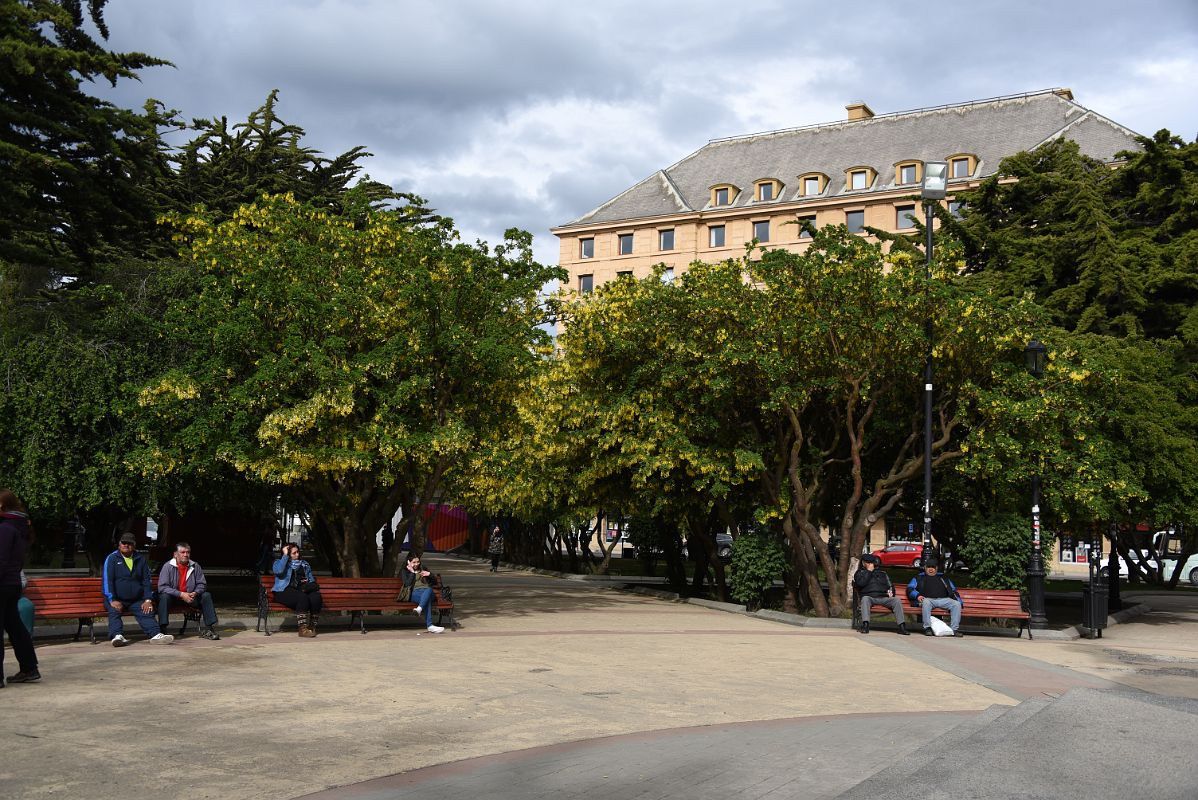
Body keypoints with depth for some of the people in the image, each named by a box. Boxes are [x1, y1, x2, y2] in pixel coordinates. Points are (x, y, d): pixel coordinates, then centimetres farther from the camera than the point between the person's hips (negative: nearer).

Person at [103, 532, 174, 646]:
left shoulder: (140, 560, 14)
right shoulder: (112, 558, 3)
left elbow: (146, 580, 13)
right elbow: (107, 580, -6)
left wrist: (148, 600, -1)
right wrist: (112, 600, -16)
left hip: (136, 600, 2)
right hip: (116, 599, -2)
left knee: (147, 612, -23)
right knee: (114, 611, -31)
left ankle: (156, 634, -39)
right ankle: (117, 636, -50)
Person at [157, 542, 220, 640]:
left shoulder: (195, 566, 1)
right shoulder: (168, 566, -11)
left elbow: (202, 584, 5)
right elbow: (162, 587, -19)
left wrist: (195, 593, -18)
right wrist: (181, 594, -26)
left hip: (190, 597, 3)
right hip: (173, 597, -3)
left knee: (206, 596, -17)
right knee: (164, 597, -34)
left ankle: (208, 628, -18)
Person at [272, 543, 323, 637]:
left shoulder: (304, 564, 26)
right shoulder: (279, 562, 12)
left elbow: (312, 579, 29)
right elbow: (278, 571, -13)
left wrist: (309, 585, 4)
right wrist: (285, 555, -7)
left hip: (303, 590, 4)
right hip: (285, 591, -4)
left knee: (316, 597, -30)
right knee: (302, 597, -37)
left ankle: (312, 626, -22)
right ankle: (303, 629, -37)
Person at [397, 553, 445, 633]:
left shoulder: (423, 569, 26)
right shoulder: (405, 571, 16)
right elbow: (407, 584, -2)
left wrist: (429, 574, 7)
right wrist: (412, 572, -2)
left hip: (427, 590, 3)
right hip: (414, 593, -3)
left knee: (429, 590, -39)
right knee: (427, 599, -39)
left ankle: (419, 609, -60)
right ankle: (429, 625, -52)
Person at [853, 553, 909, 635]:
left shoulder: (882, 573, 28)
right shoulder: (860, 573, 17)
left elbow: (890, 585, 27)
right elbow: (860, 583, -4)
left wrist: (891, 592, 5)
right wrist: (869, 571, 2)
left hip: (883, 598, 3)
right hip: (869, 598, -3)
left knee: (897, 600, -23)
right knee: (865, 599, -38)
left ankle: (902, 627, -27)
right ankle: (865, 625, -46)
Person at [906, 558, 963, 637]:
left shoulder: (943, 578, 32)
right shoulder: (919, 578, 25)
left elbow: (953, 590, 25)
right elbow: (910, 589, 12)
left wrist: (959, 601, 7)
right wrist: (917, 595, -10)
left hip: (944, 600, 2)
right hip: (928, 599, -2)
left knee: (956, 604, -25)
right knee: (926, 602, -38)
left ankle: (954, 629, -28)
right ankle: (927, 628, -37)